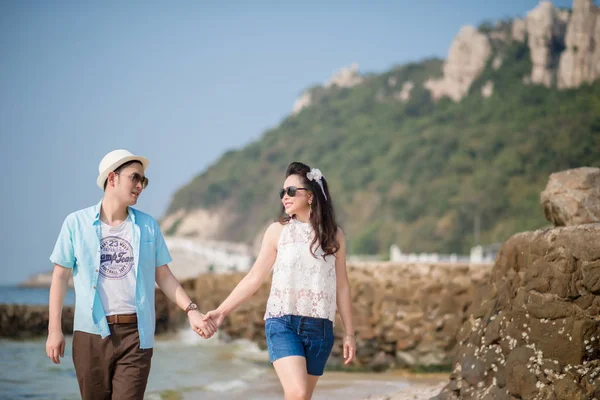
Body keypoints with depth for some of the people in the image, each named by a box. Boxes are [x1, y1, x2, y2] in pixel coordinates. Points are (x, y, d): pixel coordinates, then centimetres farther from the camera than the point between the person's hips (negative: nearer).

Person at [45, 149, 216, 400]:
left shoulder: (147, 226, 6)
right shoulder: (76, 223, 1)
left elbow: (163, 276, 11)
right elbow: (60, 276, 3)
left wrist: (191, 311, 0)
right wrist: (54, 329, -1)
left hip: (136, 334, 1)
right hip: (91, 332, -1)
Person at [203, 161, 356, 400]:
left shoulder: (333, 235, 6)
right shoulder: (278, 231, 2)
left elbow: (342, 287, 10)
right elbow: (254, 278, 3)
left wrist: (349, 333, 10)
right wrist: (222, 311, -5)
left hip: (320, 328, 2)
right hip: (282, 323, -2)